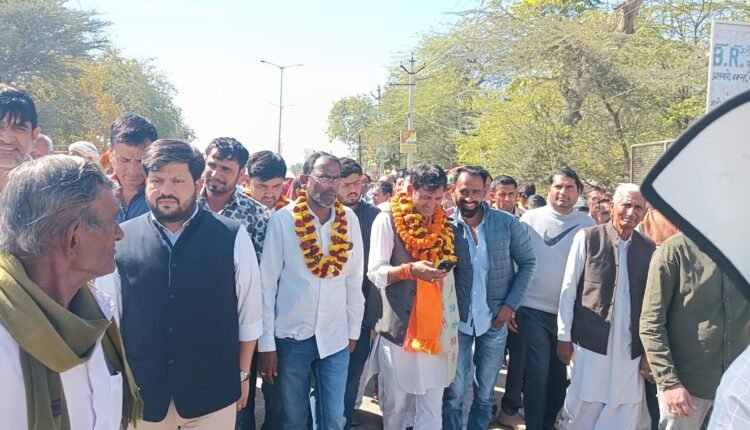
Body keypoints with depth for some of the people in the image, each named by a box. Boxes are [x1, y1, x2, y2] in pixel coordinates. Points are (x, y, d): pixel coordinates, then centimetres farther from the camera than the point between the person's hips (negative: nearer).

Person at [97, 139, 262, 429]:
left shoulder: (233, 237, -9)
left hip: (213, 390, -1)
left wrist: (243, 374, 5)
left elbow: (248, 314, -1)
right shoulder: (119, 240, -6)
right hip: (140, 391, 1)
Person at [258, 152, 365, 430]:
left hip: (335, 337, 2)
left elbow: (354, 280, 5)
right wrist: (266, 343, -7)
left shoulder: (349, 220, -1)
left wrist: (353, 330, 8)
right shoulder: (283, 219, -10)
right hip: (291, 336, -2)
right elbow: (267, 284, -8)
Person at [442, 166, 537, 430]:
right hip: (457, 320, -1)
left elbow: (528, 263, 0)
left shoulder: (507, 223, -7)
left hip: (495, 320, 1)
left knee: (485, 392, 16)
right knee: (454, 392, 7)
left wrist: (511, 303, -7)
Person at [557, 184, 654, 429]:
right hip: (590, 342, -3)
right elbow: (568, 290, -2)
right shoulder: (587, 238, -4)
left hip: (629, 349, 3)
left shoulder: (648, 248, 5)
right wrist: (564, 337, -3)